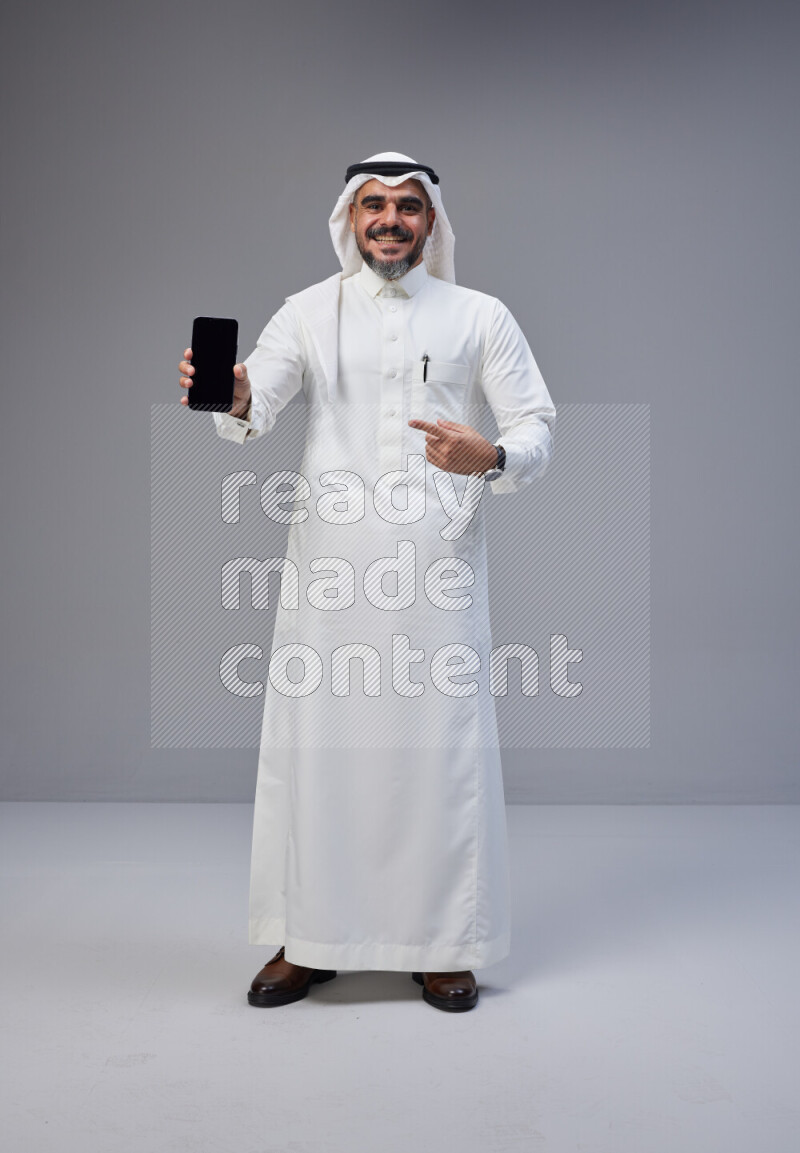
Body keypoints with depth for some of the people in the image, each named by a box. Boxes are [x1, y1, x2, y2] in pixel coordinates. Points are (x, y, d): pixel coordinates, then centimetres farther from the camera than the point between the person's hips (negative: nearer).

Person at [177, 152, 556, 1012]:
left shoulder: (480, 317, 10)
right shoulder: (308, 312, 10)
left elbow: (537, 425, 6)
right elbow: (256, 409, -6)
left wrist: (492, 457, -18)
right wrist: (233, 398, -31)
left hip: (438, 569, 0)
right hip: (328, 566, 1)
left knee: (441, 746, 1)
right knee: (314, 742, 3)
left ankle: (442, 944, 17)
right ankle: (308, 939, 19)